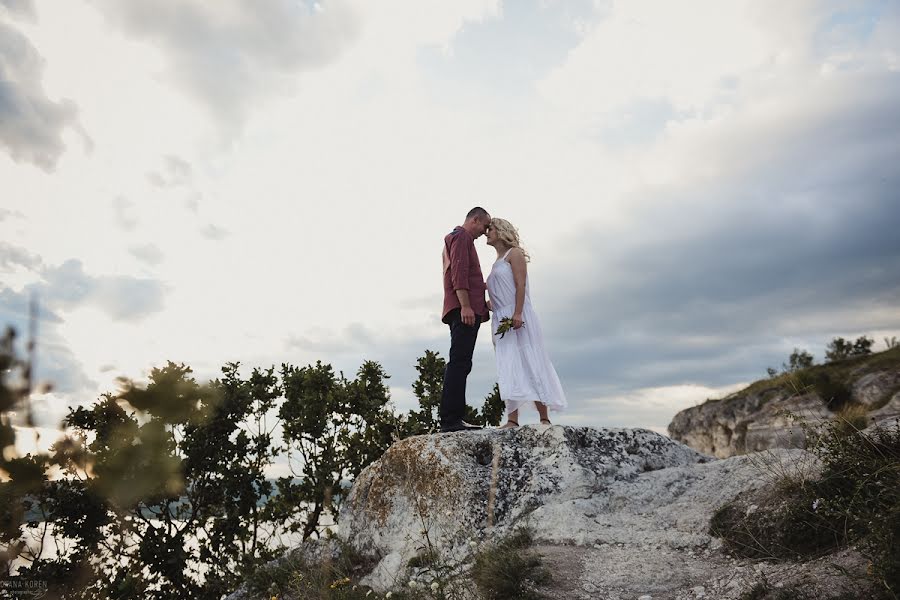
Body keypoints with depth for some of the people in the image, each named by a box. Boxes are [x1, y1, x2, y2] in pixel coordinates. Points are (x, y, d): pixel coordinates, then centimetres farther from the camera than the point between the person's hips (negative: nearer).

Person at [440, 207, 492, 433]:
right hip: (464, 309, -11)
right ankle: (450, 419, -19)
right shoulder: (461, 237, -2)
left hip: (465, 311, 11)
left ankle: (453, 419, 5)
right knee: (459, 363, -15)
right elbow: (459, 272, -15)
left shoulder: (456, 239, 31)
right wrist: (465, 305, -23)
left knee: (460, 365, 6)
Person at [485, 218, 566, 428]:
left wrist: (517, 313, -22)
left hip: (518, 318, -8)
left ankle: (544, 418, -9)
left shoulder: (514, 253, 2)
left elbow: (520, 285, -11)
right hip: (501, 320, 8)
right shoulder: (497, 263, 24)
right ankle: (512, 420, -7)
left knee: (529, 364, -10)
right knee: (508, 368, -2)